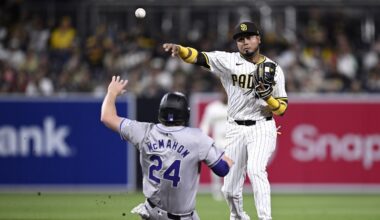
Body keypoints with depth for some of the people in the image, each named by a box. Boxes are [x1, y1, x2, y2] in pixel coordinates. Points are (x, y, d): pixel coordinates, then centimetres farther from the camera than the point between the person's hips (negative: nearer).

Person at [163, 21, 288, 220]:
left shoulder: (273, 69, 1)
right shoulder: (228, 61, 0)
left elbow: (282, 109, 2)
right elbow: (199, 57, -16)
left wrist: (267, 96, -18)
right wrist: (179, 50, -35)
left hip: (261, 128, -2)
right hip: (235, 129, 2)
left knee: (255, 169, -29)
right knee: (230, 189, 6)